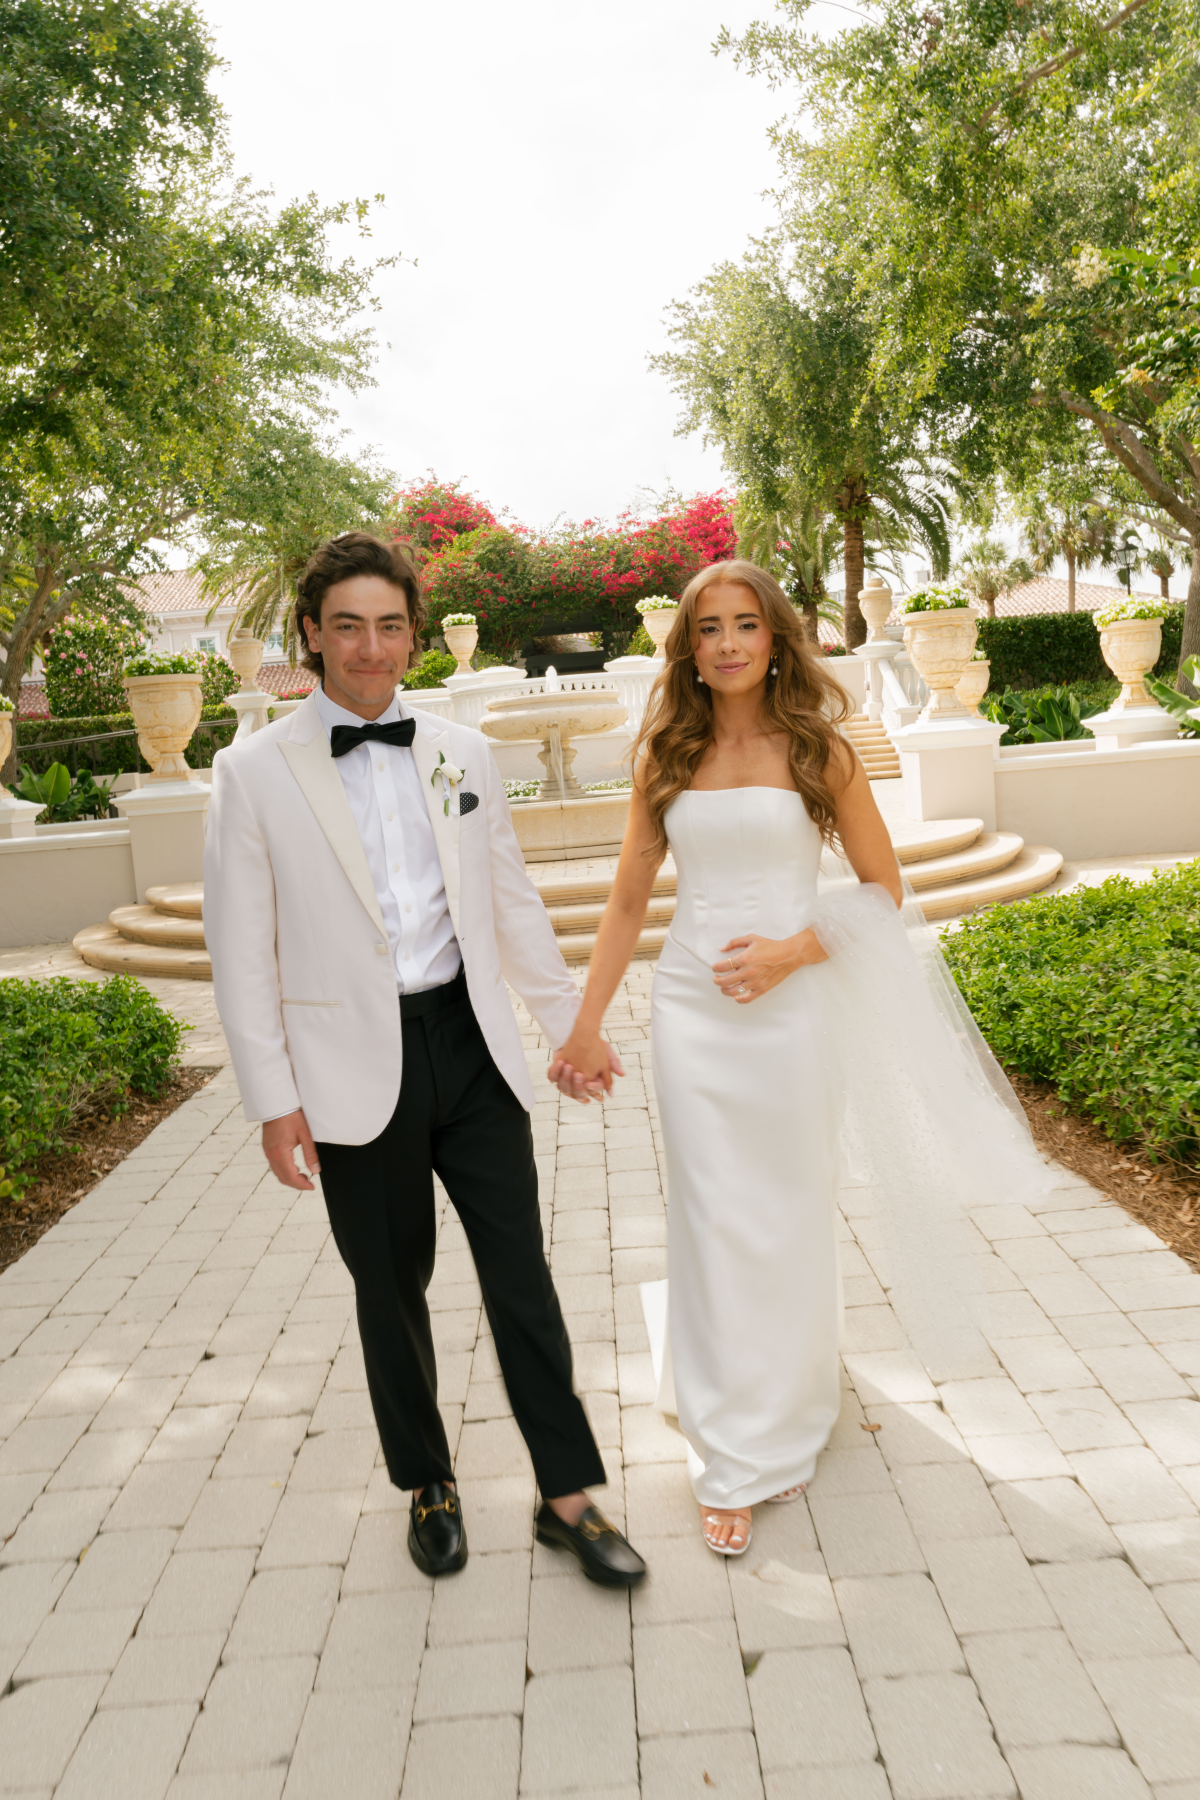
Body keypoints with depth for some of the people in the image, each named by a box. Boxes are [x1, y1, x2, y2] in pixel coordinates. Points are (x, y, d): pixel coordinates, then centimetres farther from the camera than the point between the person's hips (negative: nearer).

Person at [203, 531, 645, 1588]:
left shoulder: (462, 754, 6)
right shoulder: (255, 772, -4)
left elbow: (513, 900, 12)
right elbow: (242, 952, -3)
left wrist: (570, 1021, 13)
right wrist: (274, 1101, -6)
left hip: (471, 1046, 2)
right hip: (359, 1071, -2)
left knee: (520, 1274, 6)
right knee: (391, 1292, 14)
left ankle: (569, 1493, 22)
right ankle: (428, 1484, 35)